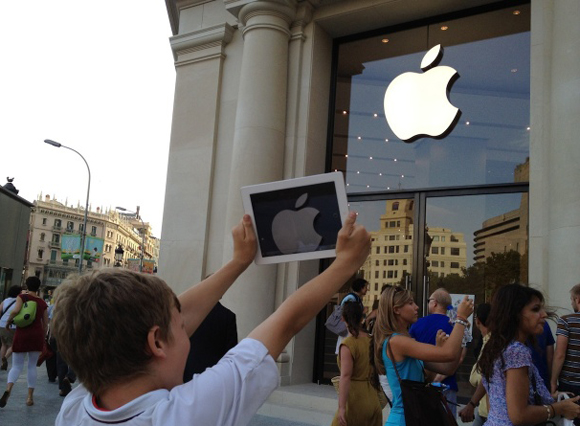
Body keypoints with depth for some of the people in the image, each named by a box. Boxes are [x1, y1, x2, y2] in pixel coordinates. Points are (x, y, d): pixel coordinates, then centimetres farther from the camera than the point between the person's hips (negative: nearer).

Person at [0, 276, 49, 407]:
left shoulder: (22, 296, 1)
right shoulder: (42, 302, 9)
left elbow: (15, 311, -18)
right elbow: (46, 323, 11)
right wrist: (42, 337, 22)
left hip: (22, 333, -2)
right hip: (37, 334, 2)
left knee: (17, 365, 5)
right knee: (32, 366, 11)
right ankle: (30, 397, 9)